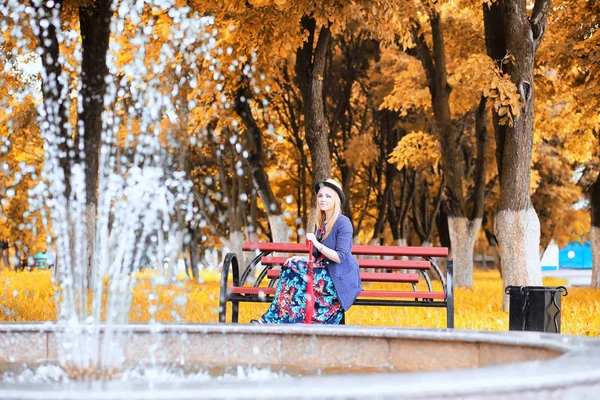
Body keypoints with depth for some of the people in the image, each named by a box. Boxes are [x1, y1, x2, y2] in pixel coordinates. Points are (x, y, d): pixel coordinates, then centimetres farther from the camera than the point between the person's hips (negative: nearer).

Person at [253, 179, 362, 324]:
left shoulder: (343, 223, -10)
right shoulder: (321, 224, 15)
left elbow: (340, 258, -17)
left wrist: (316, 243, -21)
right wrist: (301, 258, 1)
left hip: (339, 279, -7)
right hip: (325, 273, 7)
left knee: (295, 270, -24)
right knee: (291, 266, -16)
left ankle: (272, 319, -22)